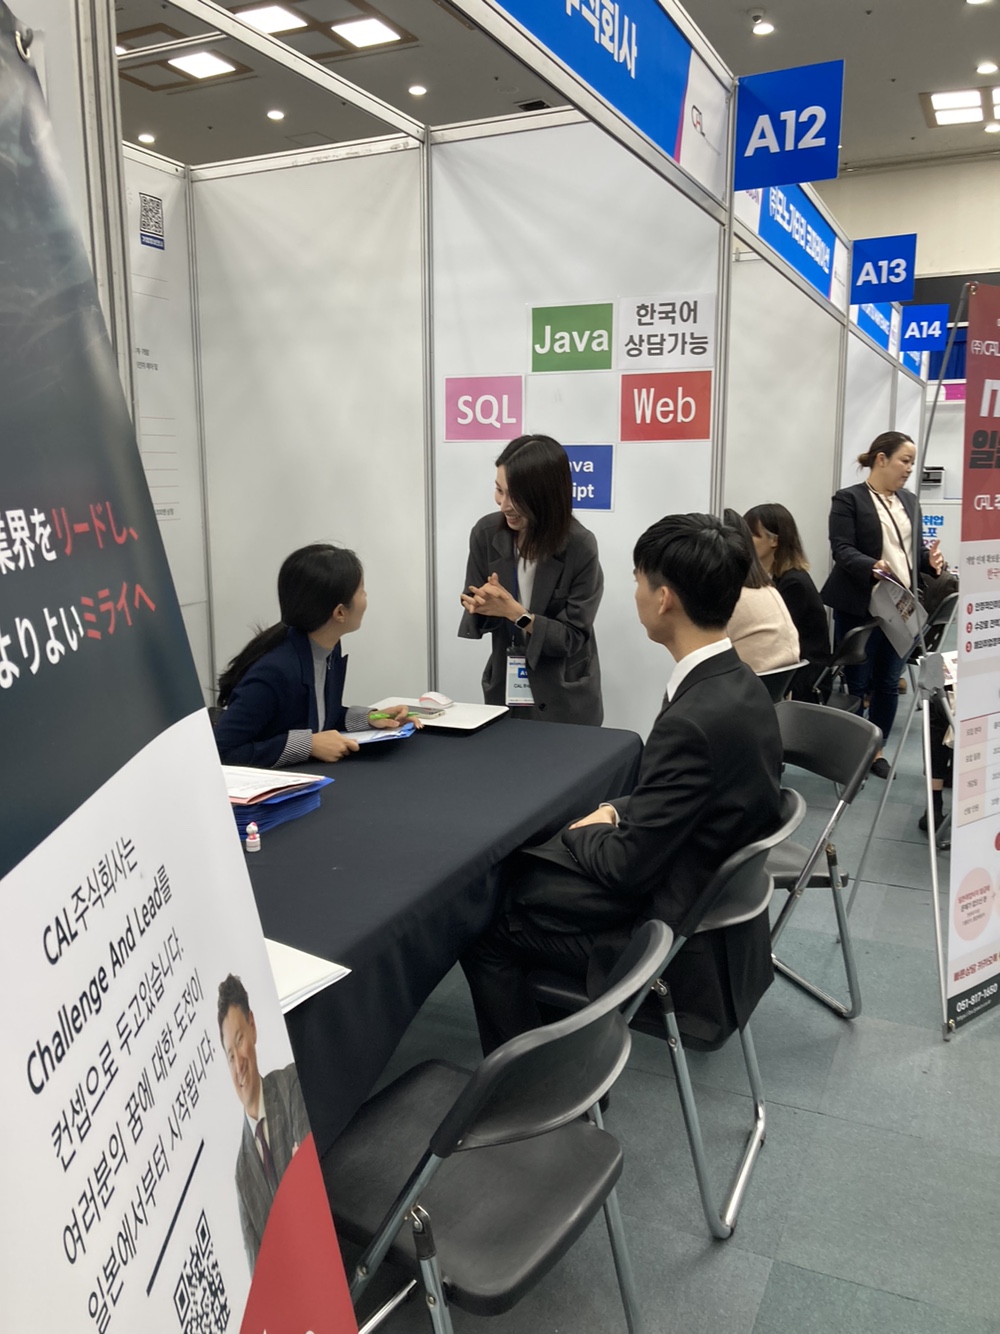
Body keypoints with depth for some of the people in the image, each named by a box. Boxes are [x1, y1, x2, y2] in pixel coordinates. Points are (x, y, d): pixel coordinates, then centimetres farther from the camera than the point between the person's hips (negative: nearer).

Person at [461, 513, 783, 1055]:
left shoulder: (694, 721, -32)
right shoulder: (737, 684, -2)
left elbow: (627, 866, -23)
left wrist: (581, 831, -5)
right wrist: (615, 813, 1)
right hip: (703, 898, 9)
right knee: (518, 863, 20)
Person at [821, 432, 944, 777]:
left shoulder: (910, 501, 15)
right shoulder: (849, 499, -6)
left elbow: (915, 547, 17)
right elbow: (842, 549, -14)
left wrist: (930, 558, -5)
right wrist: (872, 567, -31)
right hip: (860, 606, -6)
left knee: (889, 682, 9)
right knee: (857, 682, 3)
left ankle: (877, 749, 22)